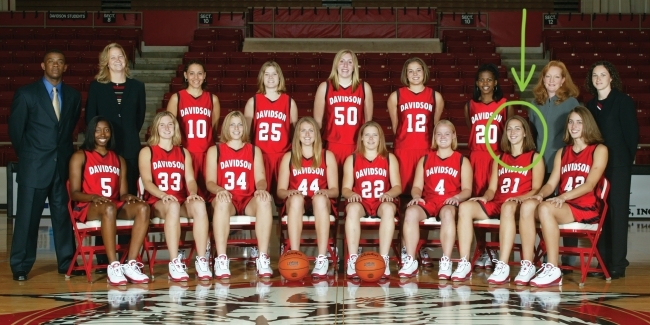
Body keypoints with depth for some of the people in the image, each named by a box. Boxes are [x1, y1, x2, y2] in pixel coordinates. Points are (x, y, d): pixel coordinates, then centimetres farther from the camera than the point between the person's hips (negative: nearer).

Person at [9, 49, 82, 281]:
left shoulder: (73, 96, 10)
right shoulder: (26, 94, 0)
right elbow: (15, 130, 3)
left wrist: (64, 153, 11)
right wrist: (28, 157, 6)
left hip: (63, 166, 3)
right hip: (34, 167, -3)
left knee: (63, 215, 6)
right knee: (27, 217, 0)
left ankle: (66, 262, 15)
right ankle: (20, 266, 7)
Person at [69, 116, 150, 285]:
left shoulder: (119, 160, 21)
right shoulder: (80, 156, 7)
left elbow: (122, 193, 14)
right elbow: (74, 193, -3)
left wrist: (127, 196, -11)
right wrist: (94, 197, -23)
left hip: (116, 207, 5)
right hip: (87, 208, -4)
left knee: (143, 207, -27)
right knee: (109, 208, -40)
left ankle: (131, 264, -33)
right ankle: (113, 266, -41)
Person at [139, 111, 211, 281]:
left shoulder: (184, 152, 20)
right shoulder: (147, 151, 11)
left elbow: (190, 179, 7)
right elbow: (147, 181, -3)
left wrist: (193, 193, -16)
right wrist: (163, 195, -23)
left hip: (182, 202, 3)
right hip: (157, 203, -3)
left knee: (199, 205, -33)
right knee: (173, 206, -39)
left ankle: (202, 260, -33)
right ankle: (175, 263, -41)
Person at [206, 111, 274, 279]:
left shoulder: (254, 150, 18)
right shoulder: (215, 150, 13)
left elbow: (260, 179, 6)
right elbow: (210, 181, 3)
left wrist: (261, 189, -18)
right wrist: (219, 190, -21)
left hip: (248, 201, 2)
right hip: (226, 199, -1)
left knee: (264, 200, -34)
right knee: (222, 201, -39)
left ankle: (263, 258, -36)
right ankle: (221, 259, -41)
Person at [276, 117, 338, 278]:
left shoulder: (327, 156, 11)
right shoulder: (288, 157, 12)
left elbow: (335, 190, 6)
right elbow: (280, 190, 7)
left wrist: (325, 192, -18)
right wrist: (290, 192, -17)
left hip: (321, 204, 0)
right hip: (296, 204, 0)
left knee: (320, 199, -37)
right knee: (296, 198, -36)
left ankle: (322, 258, -42)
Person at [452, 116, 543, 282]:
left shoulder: (534, 157, 10)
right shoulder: (499, 158, 23)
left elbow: (536, 190, -1)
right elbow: (492, 189, 16)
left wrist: (518, 198, -20)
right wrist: (485, 197, -6)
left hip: (520, 206, -4)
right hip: (496, 205, 5)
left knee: (508, 207, -41)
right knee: (465, 207, -24)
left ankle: (503, 265, -44)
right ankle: (464, 264, -29)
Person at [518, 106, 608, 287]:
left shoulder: (599, 150, 3)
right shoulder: (562, 152, 20)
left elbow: (590, 184, -10)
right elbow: (551, 183, 12)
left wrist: (563, 197, -24)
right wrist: (540, 195, -12)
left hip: (587, 208, -5)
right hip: (563, 206, 5)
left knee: (546, 208, -34)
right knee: (527, 205, -25)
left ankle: (553, 271, -31)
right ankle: (527, 266, -27)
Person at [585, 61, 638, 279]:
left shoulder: (623, 101, -1)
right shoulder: (591, 105, 15)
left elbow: (632, 133, -5)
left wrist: (627, 160, -7)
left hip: (618, 166, -5)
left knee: (617, 212, -5)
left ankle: (617, 263, -2)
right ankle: (604, 261, 10)